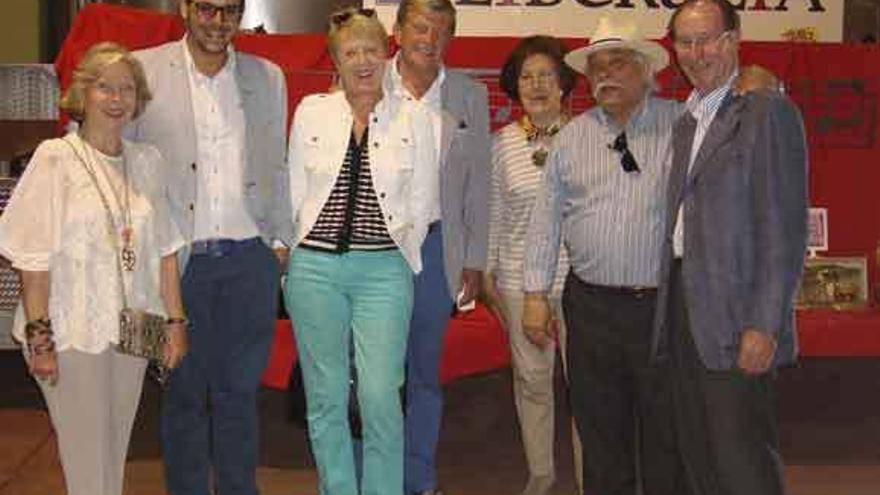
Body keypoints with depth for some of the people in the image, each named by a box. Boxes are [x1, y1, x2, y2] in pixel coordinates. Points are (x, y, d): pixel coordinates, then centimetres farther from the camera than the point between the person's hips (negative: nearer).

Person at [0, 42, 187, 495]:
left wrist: (176, 322, 7)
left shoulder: (146, 161, 8)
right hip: (72, 334, -4)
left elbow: (164, 249, 10)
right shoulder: (55, 158, -7)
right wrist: (39, 337, -13)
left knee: (115, 456, 12)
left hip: (131, 333, 5)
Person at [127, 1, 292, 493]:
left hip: (248, 259, 2)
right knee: (184, 391, 8)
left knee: (239, 390, 10)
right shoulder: (143, 71, 0)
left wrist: (281, 240, 10)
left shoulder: (268, 77, 9)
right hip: (175, 260, -2)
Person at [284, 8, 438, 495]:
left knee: (381, 397, -6)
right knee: (325, 398, 8)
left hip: (383, 270, -1)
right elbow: (293, 191, 9)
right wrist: (298, 255, 8)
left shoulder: (414, 121, 3)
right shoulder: (311, 112, 5)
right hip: (314, 267, 1)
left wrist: (401, 258, 8)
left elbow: (421, 203, 8)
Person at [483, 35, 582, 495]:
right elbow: (493, 213, 8)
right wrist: (486, 273, 8)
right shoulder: (502, 143, 3)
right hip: (519, 278, 2)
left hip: (576, 276, -2)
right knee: (531, 378, 13)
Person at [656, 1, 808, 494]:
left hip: (734, 321, -8)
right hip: (684, 306, 8)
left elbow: (785, 228, -13)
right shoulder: (687, 122, 17)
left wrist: (764, 327, -18)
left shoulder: (767, 111, -7)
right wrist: (672, 307, 8)